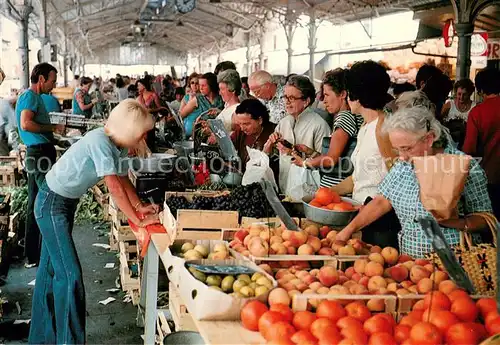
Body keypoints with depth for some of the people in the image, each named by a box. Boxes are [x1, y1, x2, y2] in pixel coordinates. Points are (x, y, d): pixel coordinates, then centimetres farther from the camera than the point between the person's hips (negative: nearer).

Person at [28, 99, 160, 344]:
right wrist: (139, 221, -24)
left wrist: (139, 206, -3)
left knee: (52, 270, 16)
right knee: (70, 274, -9)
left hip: (66, 202, 9)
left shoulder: (119, 145, -2)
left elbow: (123, 178, 9)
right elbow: (114, 187, -28)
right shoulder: (99, 141, -27)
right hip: (52, 203, -9)